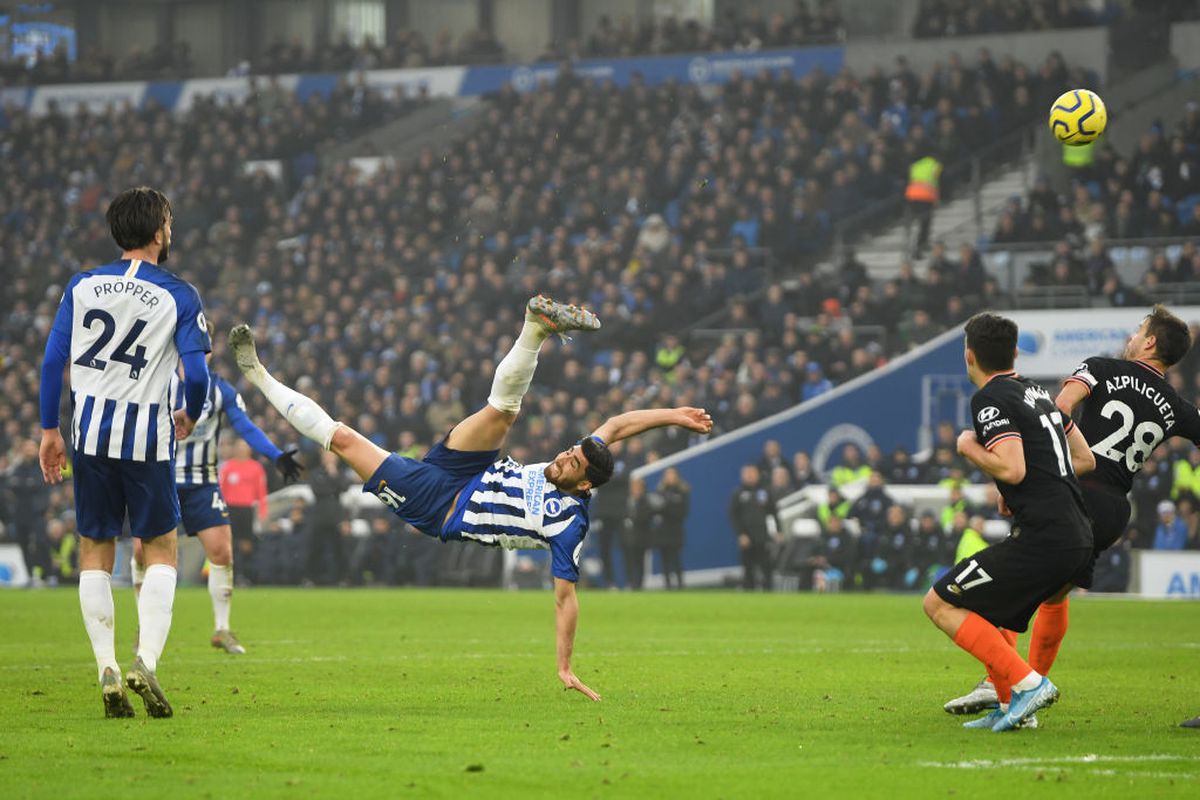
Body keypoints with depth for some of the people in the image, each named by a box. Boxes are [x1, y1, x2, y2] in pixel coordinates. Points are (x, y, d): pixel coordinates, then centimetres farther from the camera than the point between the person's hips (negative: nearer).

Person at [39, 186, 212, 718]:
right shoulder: (178, 296, -4)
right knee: (160, 550, 10)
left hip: (91, 432, 2)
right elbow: (196, 374, -9)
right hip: (147, 433, -2)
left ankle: (107, 671, 4)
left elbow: (53, 361, 2)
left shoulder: (82, 286, 5)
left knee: (95, 551, 11)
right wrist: (189, 417, 12)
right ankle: (146, 660, -7)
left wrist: (49, 430, 10)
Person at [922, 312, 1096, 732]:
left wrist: (969, 448, -2)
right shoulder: (1036, 392, 19)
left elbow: (1012, 469, -19)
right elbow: (1085, 459, 24)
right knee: (982, 603, 27)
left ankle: (1027, 683, -10)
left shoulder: (991, 400, -8)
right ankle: (1010, 706, 18)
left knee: (940, 604, -2)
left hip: (1042, 539, -9)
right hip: (1079, 538, 9)